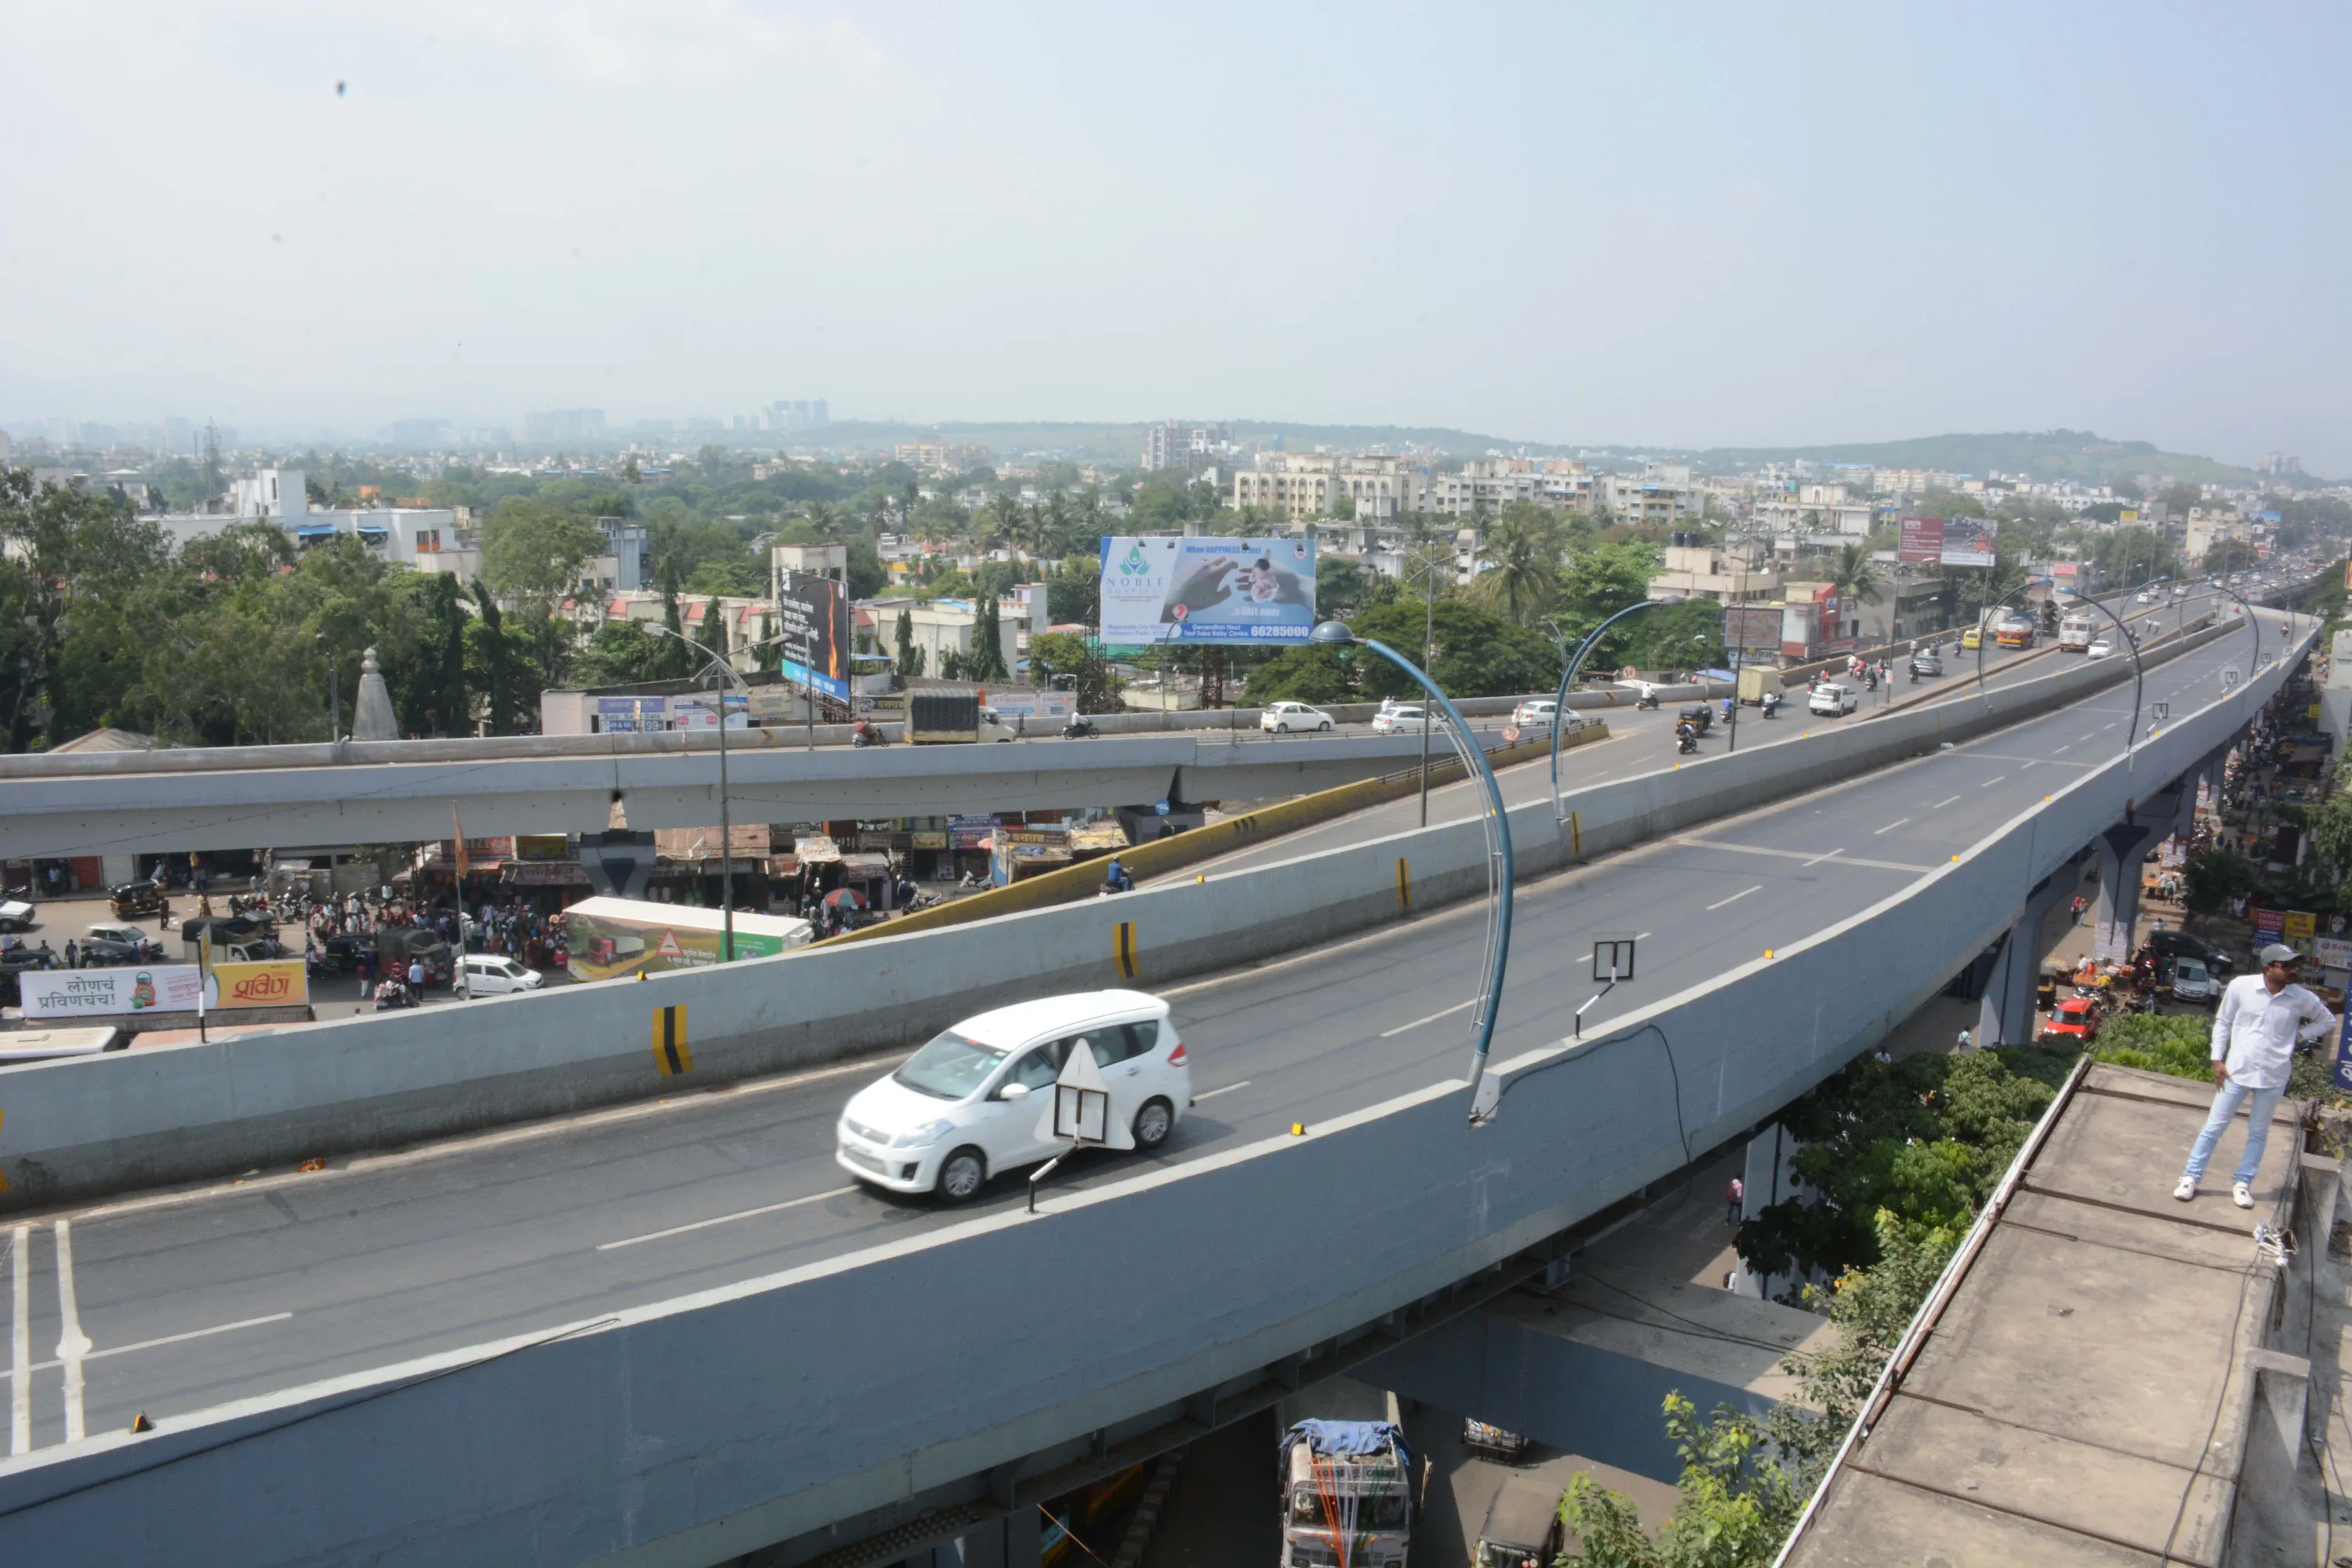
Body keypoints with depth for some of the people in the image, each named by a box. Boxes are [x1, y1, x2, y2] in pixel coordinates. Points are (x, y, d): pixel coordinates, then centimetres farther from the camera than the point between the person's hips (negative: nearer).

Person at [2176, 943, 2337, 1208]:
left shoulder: (2302, 998, -7)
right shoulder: (2241, 986, -11)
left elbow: (2328, 1020, 12)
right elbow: (2223, 1022, 2)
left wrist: (2300, 1034, -4)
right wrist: (2217, 1060, -1)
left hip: (2273, 1077, 1)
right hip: (2237, 1070, -1)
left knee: (2258, 1133, 12)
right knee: (2214, 1127, 4)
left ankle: (2242, 1183, 24)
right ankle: (2191, 1177, 14)